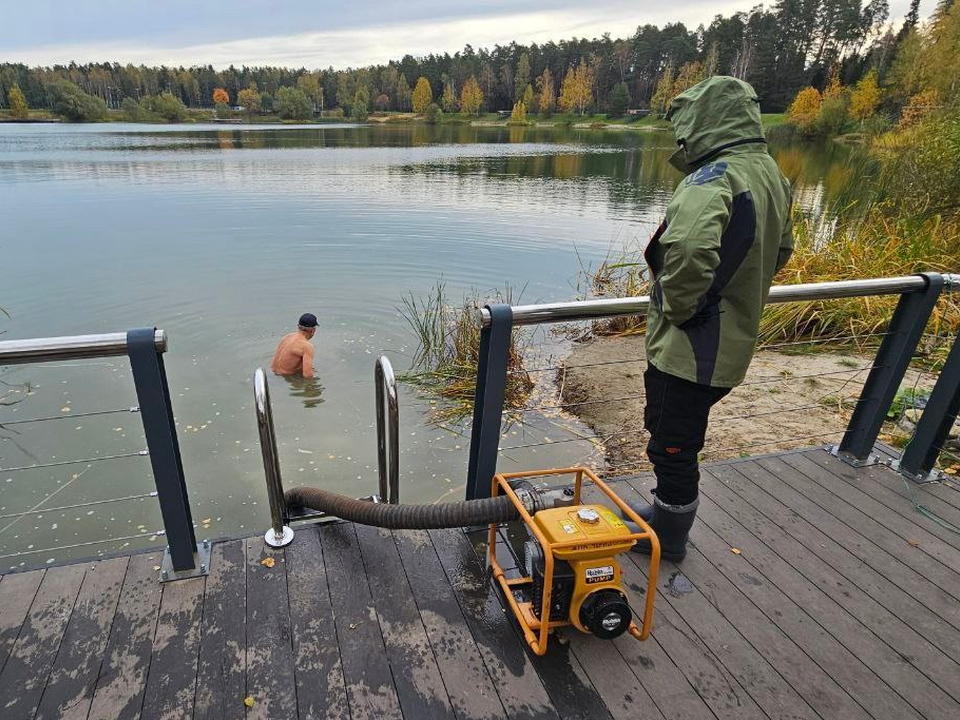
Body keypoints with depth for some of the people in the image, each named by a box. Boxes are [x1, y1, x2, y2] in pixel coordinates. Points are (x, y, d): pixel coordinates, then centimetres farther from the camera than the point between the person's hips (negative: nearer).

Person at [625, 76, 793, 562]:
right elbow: (780, 250, 22)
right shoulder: (769, 173, 9)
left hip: (689, 347, -9)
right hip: (731, 339, 9)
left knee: (672, 446, 9)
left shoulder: (714, 177, -21)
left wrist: (679, 308, -22)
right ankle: (666, 511, 42)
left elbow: (688, 251, -40)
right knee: (673, 435, 24)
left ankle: (668, 536, 28)